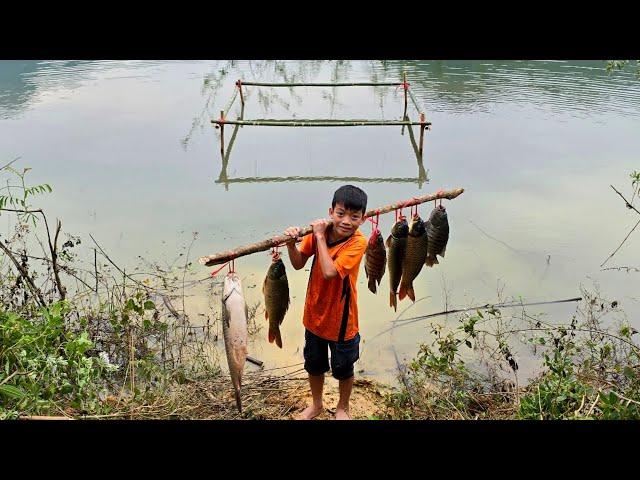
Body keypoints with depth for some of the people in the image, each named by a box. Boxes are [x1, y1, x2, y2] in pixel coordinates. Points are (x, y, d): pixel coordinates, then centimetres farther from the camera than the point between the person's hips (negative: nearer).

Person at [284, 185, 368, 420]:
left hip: (341, 319, -4)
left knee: (343, 369, 19)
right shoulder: (319, 231, -12)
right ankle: (316, 404, 50)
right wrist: (291, 243, -24)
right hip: (315, 313, 4)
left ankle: (343, 408, 47)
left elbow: (330, 272, -35)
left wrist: (320, 236, -29)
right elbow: (298, 264, -6)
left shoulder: (358, 242, -25)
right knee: (314, 364, 24)